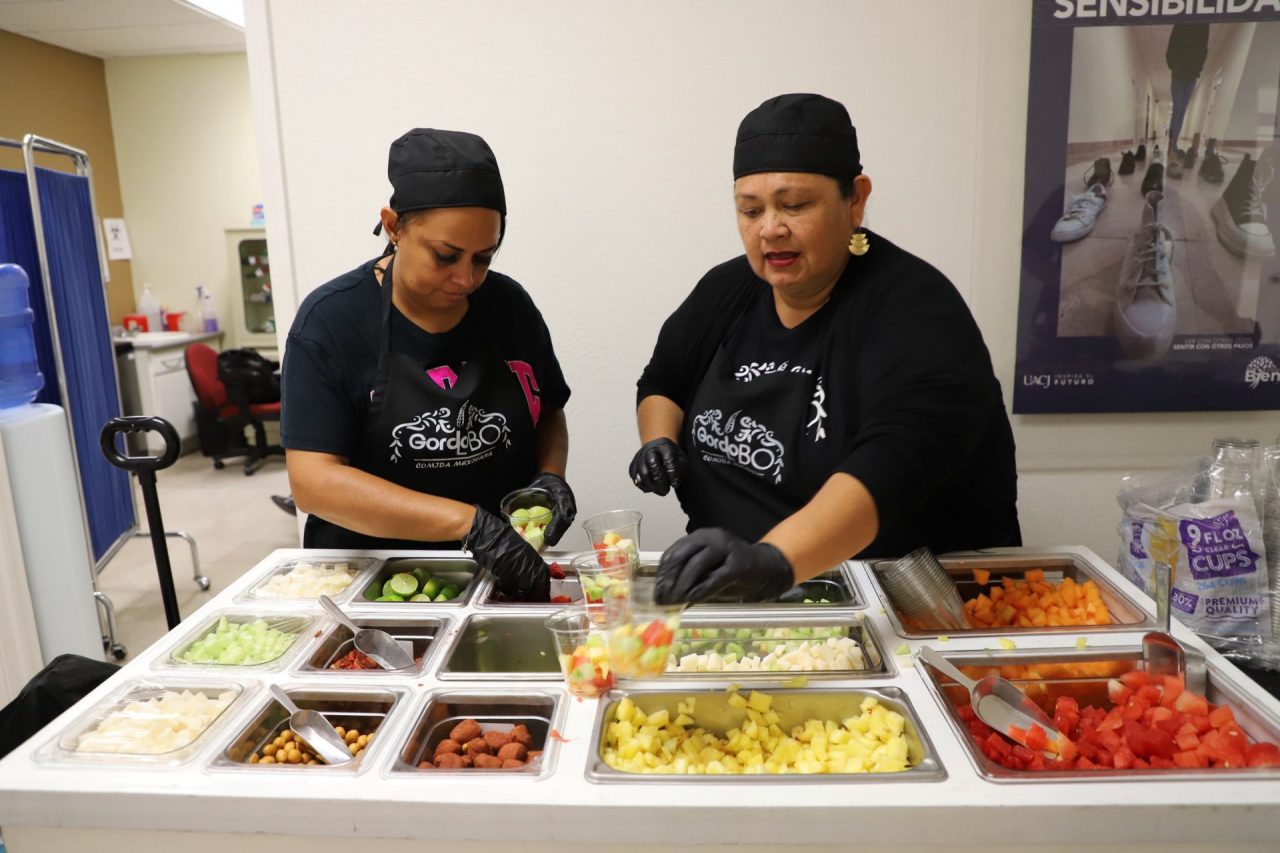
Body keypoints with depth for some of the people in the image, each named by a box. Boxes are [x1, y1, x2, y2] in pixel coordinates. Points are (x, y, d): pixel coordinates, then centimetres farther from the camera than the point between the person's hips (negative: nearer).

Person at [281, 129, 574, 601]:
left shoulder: (509, 304, 0)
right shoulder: (331, 319, -10)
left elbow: (548, 414, 14)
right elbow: (313, 481, -16)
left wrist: (550, 475, -8)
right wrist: (467, 522, -25)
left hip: (503, 577, 1)